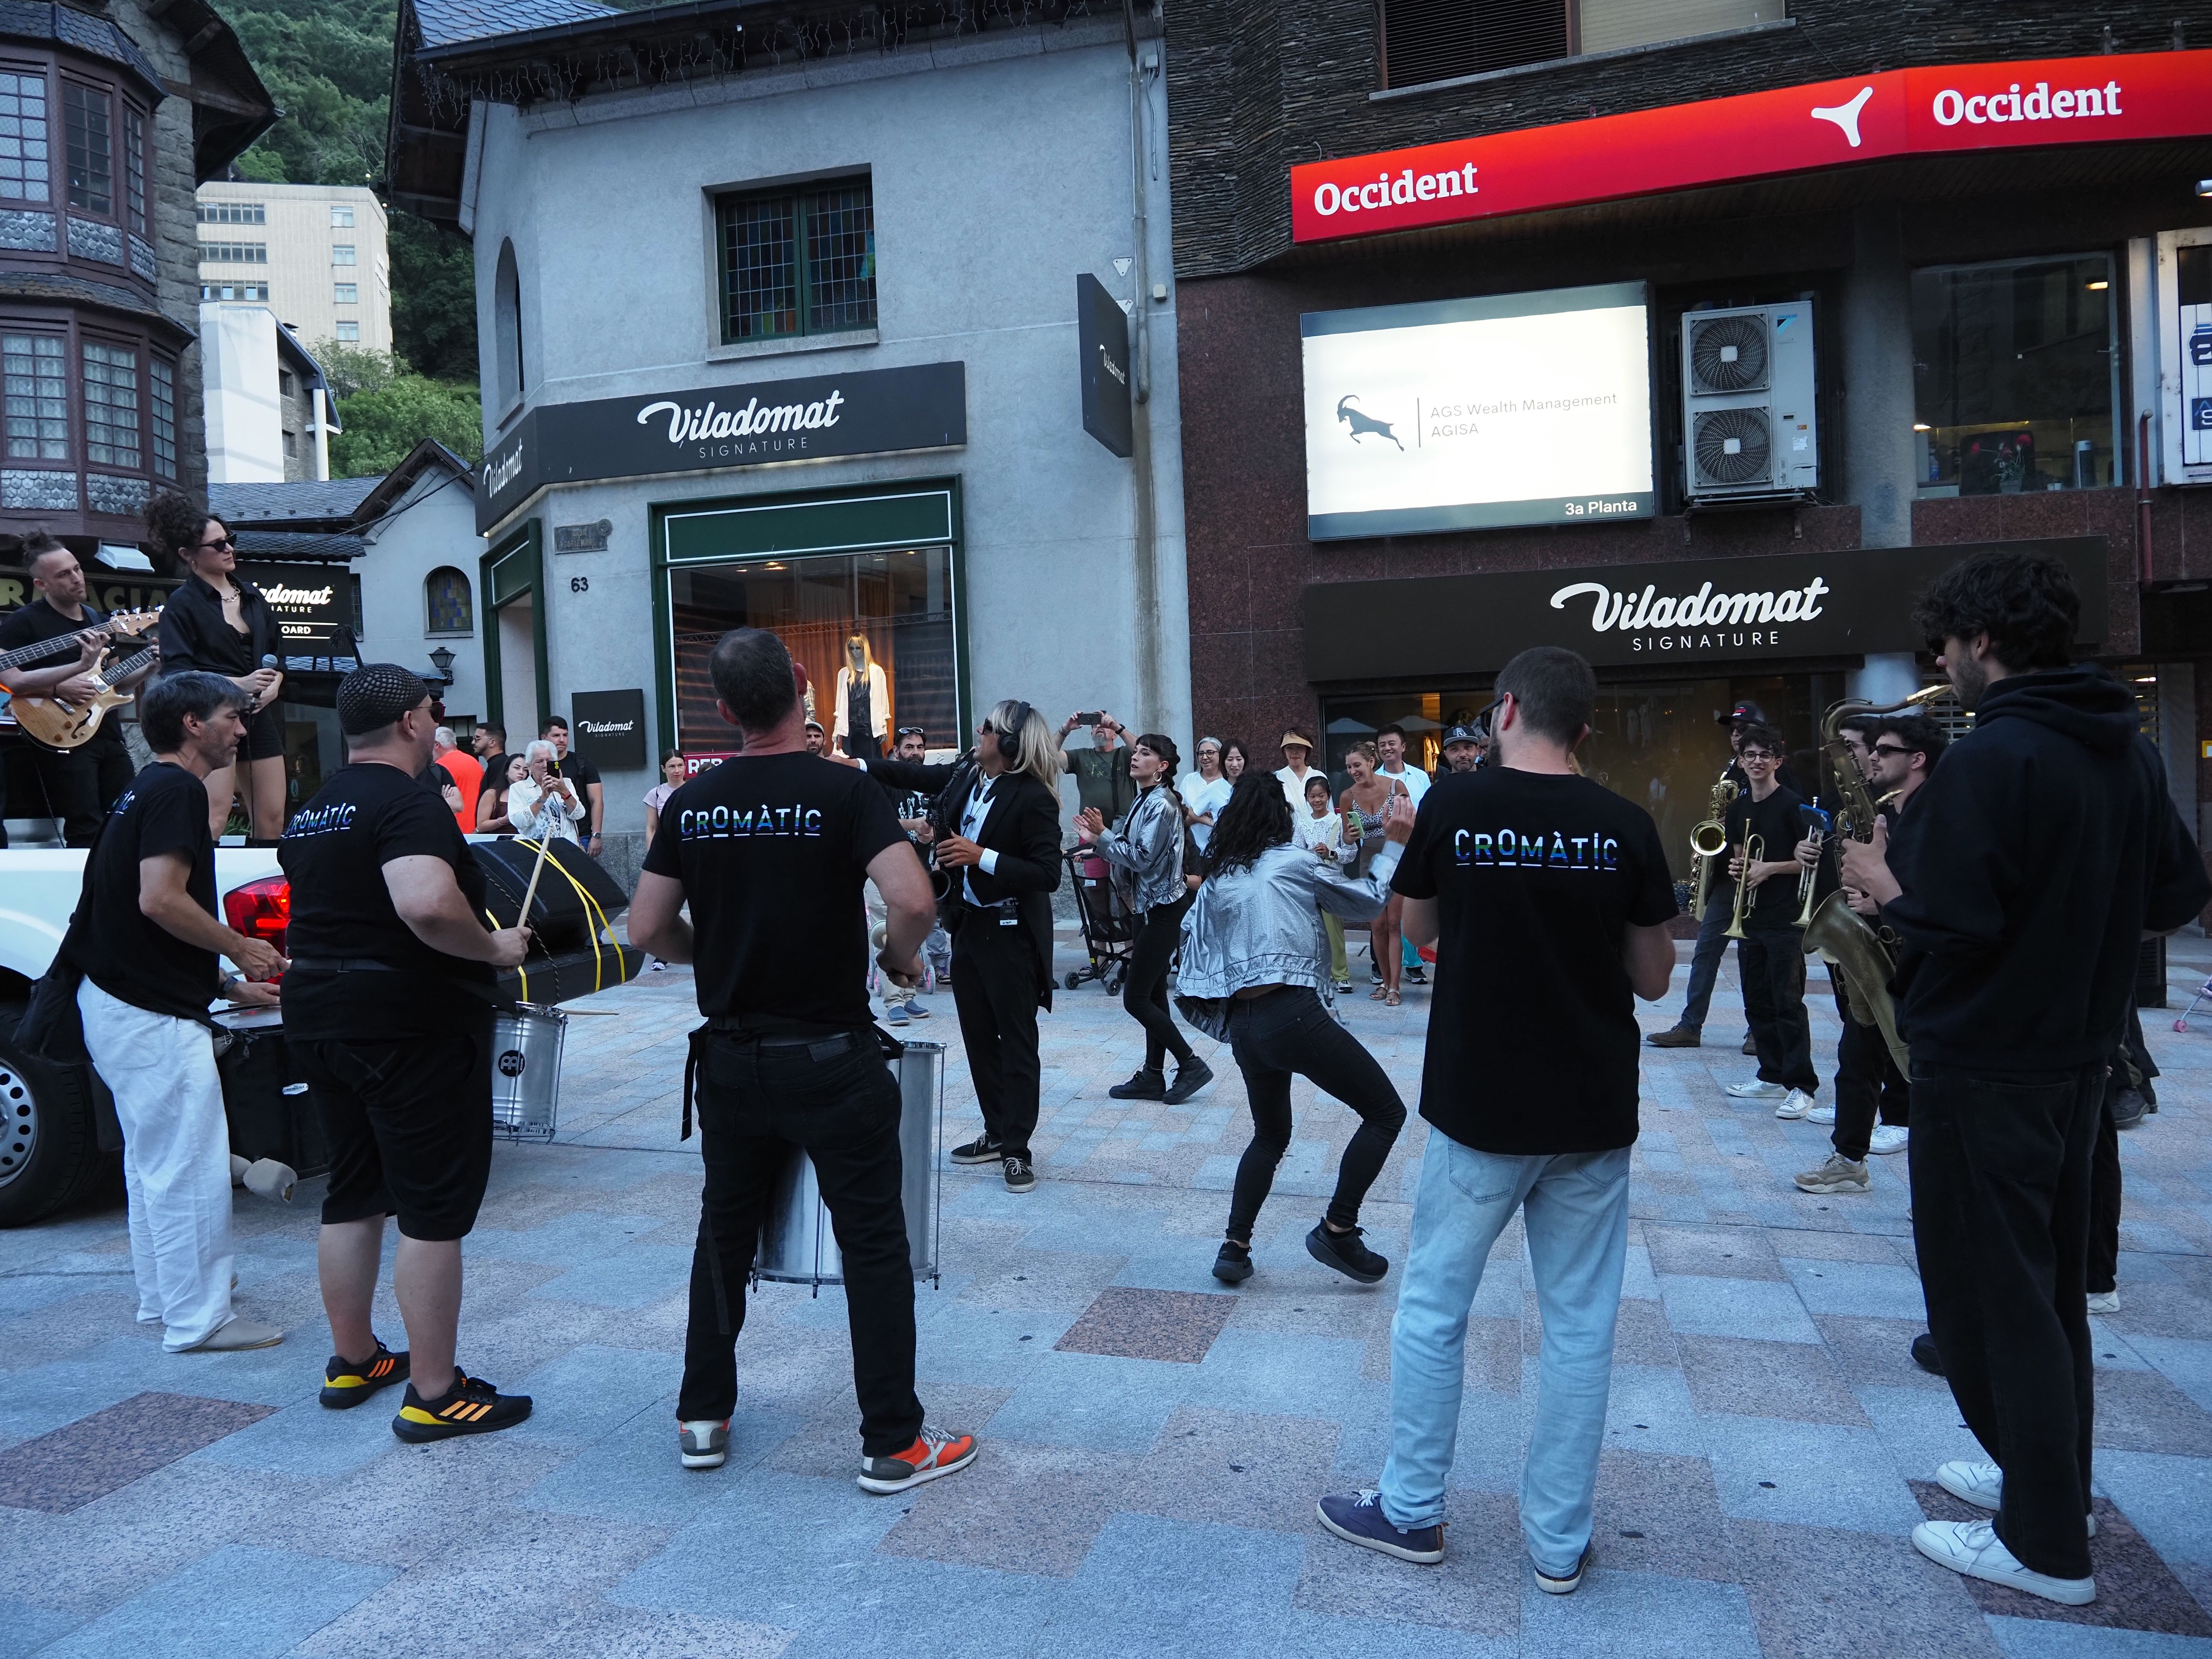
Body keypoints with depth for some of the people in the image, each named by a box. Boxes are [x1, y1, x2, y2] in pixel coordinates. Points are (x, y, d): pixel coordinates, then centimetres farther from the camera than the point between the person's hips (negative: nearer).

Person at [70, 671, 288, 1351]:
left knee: (153, 1161, 19)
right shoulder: (177, 790, -14)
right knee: (192, 1168, -4)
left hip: (120, 1001, 11)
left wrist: (228, 983, 19)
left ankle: (162, 1300, 30)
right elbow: (160, 900, -25)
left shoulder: (146, 789, 17)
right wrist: (241, 948, -11)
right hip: (152, 1013, -11)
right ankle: (199, 1320, 4)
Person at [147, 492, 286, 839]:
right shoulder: (182, 604, -3)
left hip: (261, 717, 6)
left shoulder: (251, 595, 16)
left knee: (272, 821, 4)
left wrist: (274, 686, 1)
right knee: (212, 819, -16)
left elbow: (279, 650, 21)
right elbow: (176, 671, -11)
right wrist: (239, 684, -20)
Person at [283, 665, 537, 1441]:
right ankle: (434, 1395, 3)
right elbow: (427, 906, -35)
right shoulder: (407, 803, -18)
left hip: (319, 1020, 10)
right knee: (434, 1210, -2)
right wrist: (495, 949, -20)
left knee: (352, 1197, 19)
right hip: (411, 1028, -9)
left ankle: (353, 1361, 31)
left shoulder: (313, 812, 13)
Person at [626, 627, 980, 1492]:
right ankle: (893, 1443, 13)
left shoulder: (693, 801, 0)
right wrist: (898, 959, -6)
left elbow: (647, 928, 1)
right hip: (831, 1057, -4)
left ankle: (703, 1418, 31)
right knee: (873, 1244, 6)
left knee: (725, 1233, 19)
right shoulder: (842, 790, -13)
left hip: (731, 1055, 5)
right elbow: (914, 900, -26)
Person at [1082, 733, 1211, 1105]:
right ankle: (1153, 1076, 17)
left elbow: (1143, 858, -22)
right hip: (1151, 906, 10)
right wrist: (1097, 839, -3)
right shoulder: (1143, 801, 12)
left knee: (1136, 998, -8)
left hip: (1164, 909, -10)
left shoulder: (1161, 805, -16)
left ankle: (1191, 1065, 2)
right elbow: (1128, 850, 10)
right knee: (1153, 994, 11)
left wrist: (1102, 835, -16)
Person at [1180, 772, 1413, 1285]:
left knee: (1271, 1135, 26)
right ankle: (1337, 1231, 5)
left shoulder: (1215, 881, 16)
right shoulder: (1297, 862, 4)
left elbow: (1192, 937, 12)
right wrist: (1395, 844, 22)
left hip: (1243, 1025, 7)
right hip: (1294, 1014, -6)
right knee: (1386, 1112, 7)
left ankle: (1235, 1247, 19)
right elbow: (1369, 902, 13)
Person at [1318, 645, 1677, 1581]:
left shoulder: (1454, 805, -8)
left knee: (1432, 1309, 13)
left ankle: (1412, 1511, 25)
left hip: (1478, 1106, -2)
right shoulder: (1625, 826, -5)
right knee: (1579, 1325, 12)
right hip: (1594, 1114, 2)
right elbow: (1653, 979, 2)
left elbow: (1418, 928, 7)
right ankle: (1558, 1542, 22)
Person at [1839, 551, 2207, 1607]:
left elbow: (1951, 924, -26)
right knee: (2051, 1282, 21)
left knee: (1989, 1293, 3)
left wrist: (1886, 885, -8)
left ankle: (2046, 1547, 13)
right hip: (2077, 1052, 9)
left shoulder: (1992, 758, -21)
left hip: (1984, 1065, -9)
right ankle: (2045, 1477, 35)